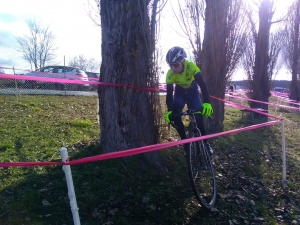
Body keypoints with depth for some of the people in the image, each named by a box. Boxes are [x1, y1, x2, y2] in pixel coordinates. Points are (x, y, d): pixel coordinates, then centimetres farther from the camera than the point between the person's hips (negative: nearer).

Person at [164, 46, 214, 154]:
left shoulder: (191, 66, -36)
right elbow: (169, 94, -26)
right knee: (175, 115, -19)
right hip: (180, 92, 2)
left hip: (192, 91, -1)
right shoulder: (170, 74, -29)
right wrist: (169, 111, -39)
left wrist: (207, 103, -55)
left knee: (199, 117, -12)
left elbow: (202, 84, -41)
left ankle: (205, 142, 10)